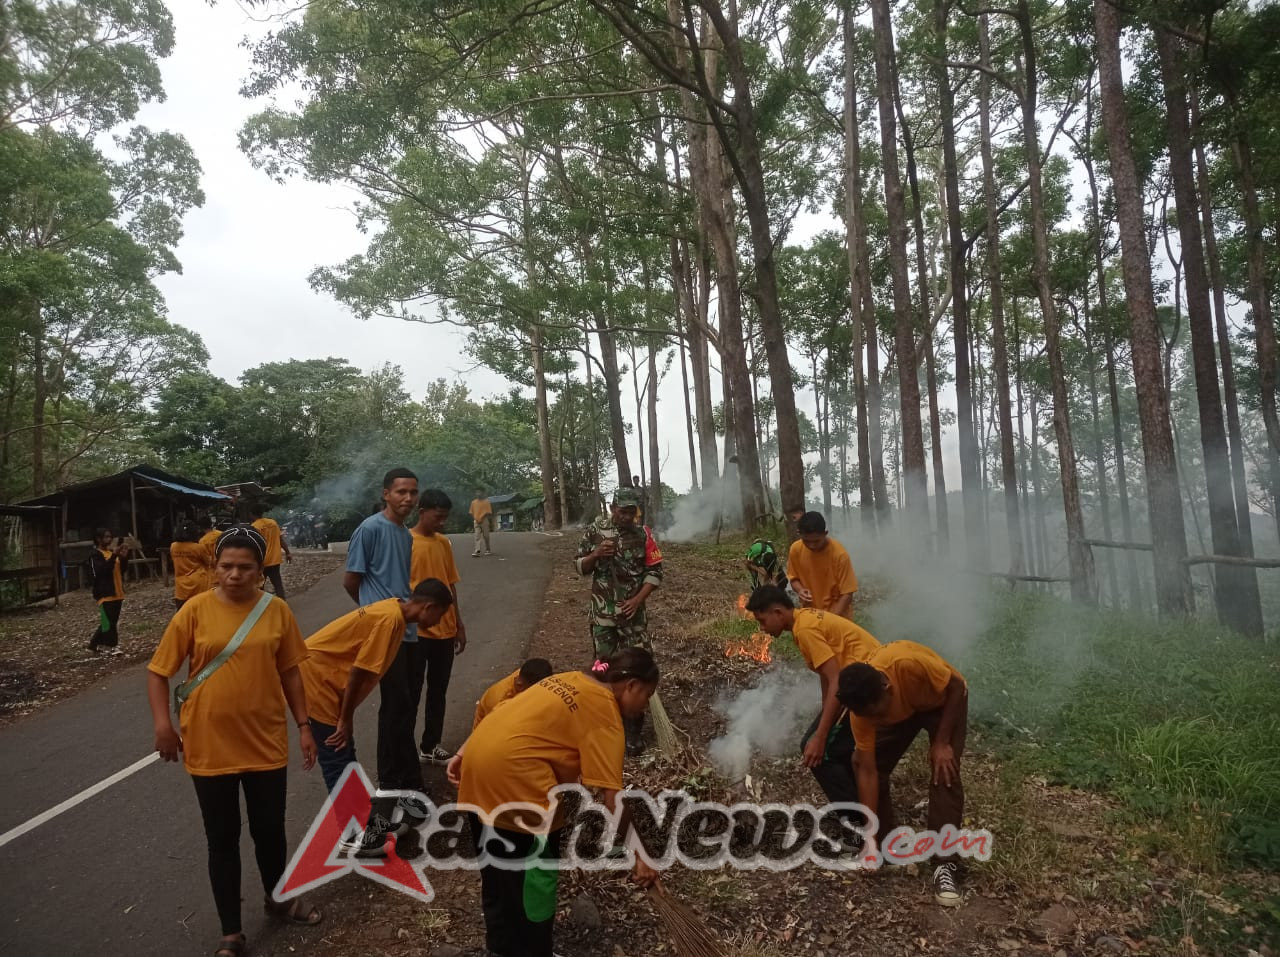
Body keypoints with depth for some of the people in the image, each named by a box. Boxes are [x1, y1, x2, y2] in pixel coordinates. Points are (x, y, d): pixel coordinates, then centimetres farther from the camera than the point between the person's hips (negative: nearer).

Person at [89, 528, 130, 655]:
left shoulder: (112, 552, 14)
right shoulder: (95, 555, -8)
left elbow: (121, 569, 10)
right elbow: (102, 570, -24)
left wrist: (124, 557, -8)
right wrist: (114, 555, -29)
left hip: (117, 593, 8)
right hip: (105, 593, -8)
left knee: (112, 621, 12)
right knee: (108, 622, -8)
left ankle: (94, 643, 25)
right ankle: (112, 647, -3)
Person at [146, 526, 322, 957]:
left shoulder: (277, 611, -5)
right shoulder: (195, 610, -10)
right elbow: (158, 671, -3)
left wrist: (304, 726, 4)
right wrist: (162, 723, -16)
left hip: (266, 742, 1)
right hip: (209, 747, -1)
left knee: (270, 829, 16)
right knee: (222, 839, 11)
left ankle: (277, 897, 44)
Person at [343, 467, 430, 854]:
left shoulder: (407, 536, 13)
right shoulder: (370, 529, -10)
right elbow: (350, 581, -6)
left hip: (407, 631, 8)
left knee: (404, 708, 13)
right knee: (398, 708, -9)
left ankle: (394, 790, 25)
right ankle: (403, 787, 0)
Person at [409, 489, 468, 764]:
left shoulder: (444, 542, 9)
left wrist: (459, 623, 13)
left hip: (444, 629, 6)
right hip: (416, 631, -6)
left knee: (438, 693, 14)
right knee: (411, 693, 3)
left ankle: (430, 746, 26)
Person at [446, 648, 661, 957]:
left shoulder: (570, 679, 17)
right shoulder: (605, 713, -7)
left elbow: (503, 711, 17)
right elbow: (612, 797, -11)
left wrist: (463, 753, 19)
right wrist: (638, 854, -3)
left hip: (479, 762, 9)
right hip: (513, 777, -9)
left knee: (496, 872, 24)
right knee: (534, 877, 11)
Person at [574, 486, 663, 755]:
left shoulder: (643, 535, -2)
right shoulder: (595, 531, -1)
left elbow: (655, 572, 0)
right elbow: (579, 566, 3)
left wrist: (638, 599, -11)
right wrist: (596, 554, -17)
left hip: (633, 613, 0)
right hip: (602, 614, 0)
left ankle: (634, 731, 9)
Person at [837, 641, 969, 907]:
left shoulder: (909, 663, -45)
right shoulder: (863, 705, -29)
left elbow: (957, 687, -24)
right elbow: (868, 772, -22)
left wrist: (941, 742, -23)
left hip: (944, 701, -3)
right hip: (901, 710, 3)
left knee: (945, 775, -17)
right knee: (864, 765, -6)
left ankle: (945, 864, -8)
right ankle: (885, 846, 12)